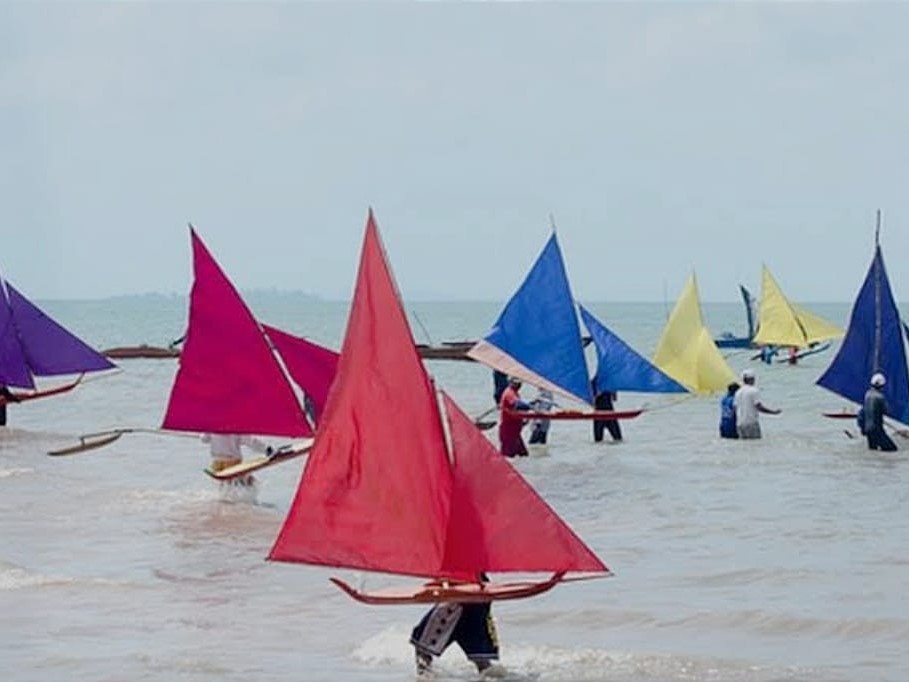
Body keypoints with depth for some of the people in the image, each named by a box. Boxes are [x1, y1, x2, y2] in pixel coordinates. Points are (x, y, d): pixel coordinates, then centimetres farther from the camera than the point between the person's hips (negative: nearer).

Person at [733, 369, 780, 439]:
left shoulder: (738, 392, 13)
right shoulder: (754, 390, -8)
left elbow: (736, 408, 14)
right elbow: (759, 407, -13)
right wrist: (774, 412, -5)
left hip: (740, 423, 7)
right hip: (751, 422, -7)